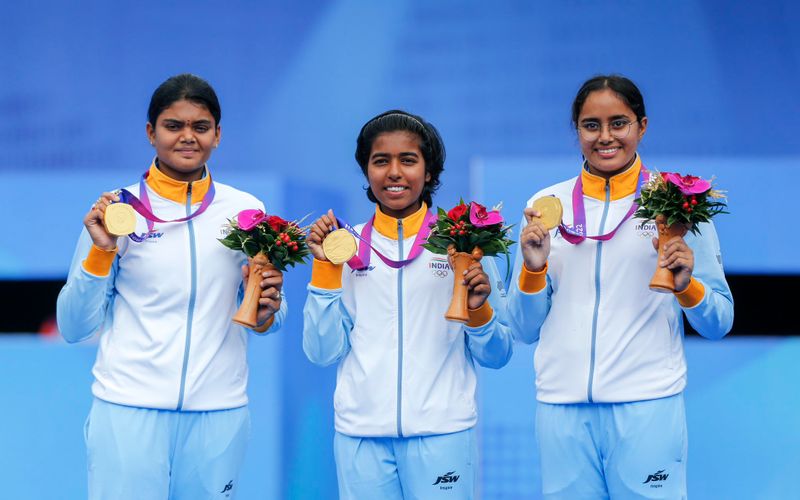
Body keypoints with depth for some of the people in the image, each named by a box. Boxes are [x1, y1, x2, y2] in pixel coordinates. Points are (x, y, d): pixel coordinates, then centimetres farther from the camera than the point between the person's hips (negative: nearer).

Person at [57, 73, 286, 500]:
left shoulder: (246, 210, 6)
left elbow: (266, 319, 14)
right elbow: (74, 328, 0)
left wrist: (266, 311, -8)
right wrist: (101, 251, -11)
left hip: (218, 412, 2)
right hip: (129, 409, -2)